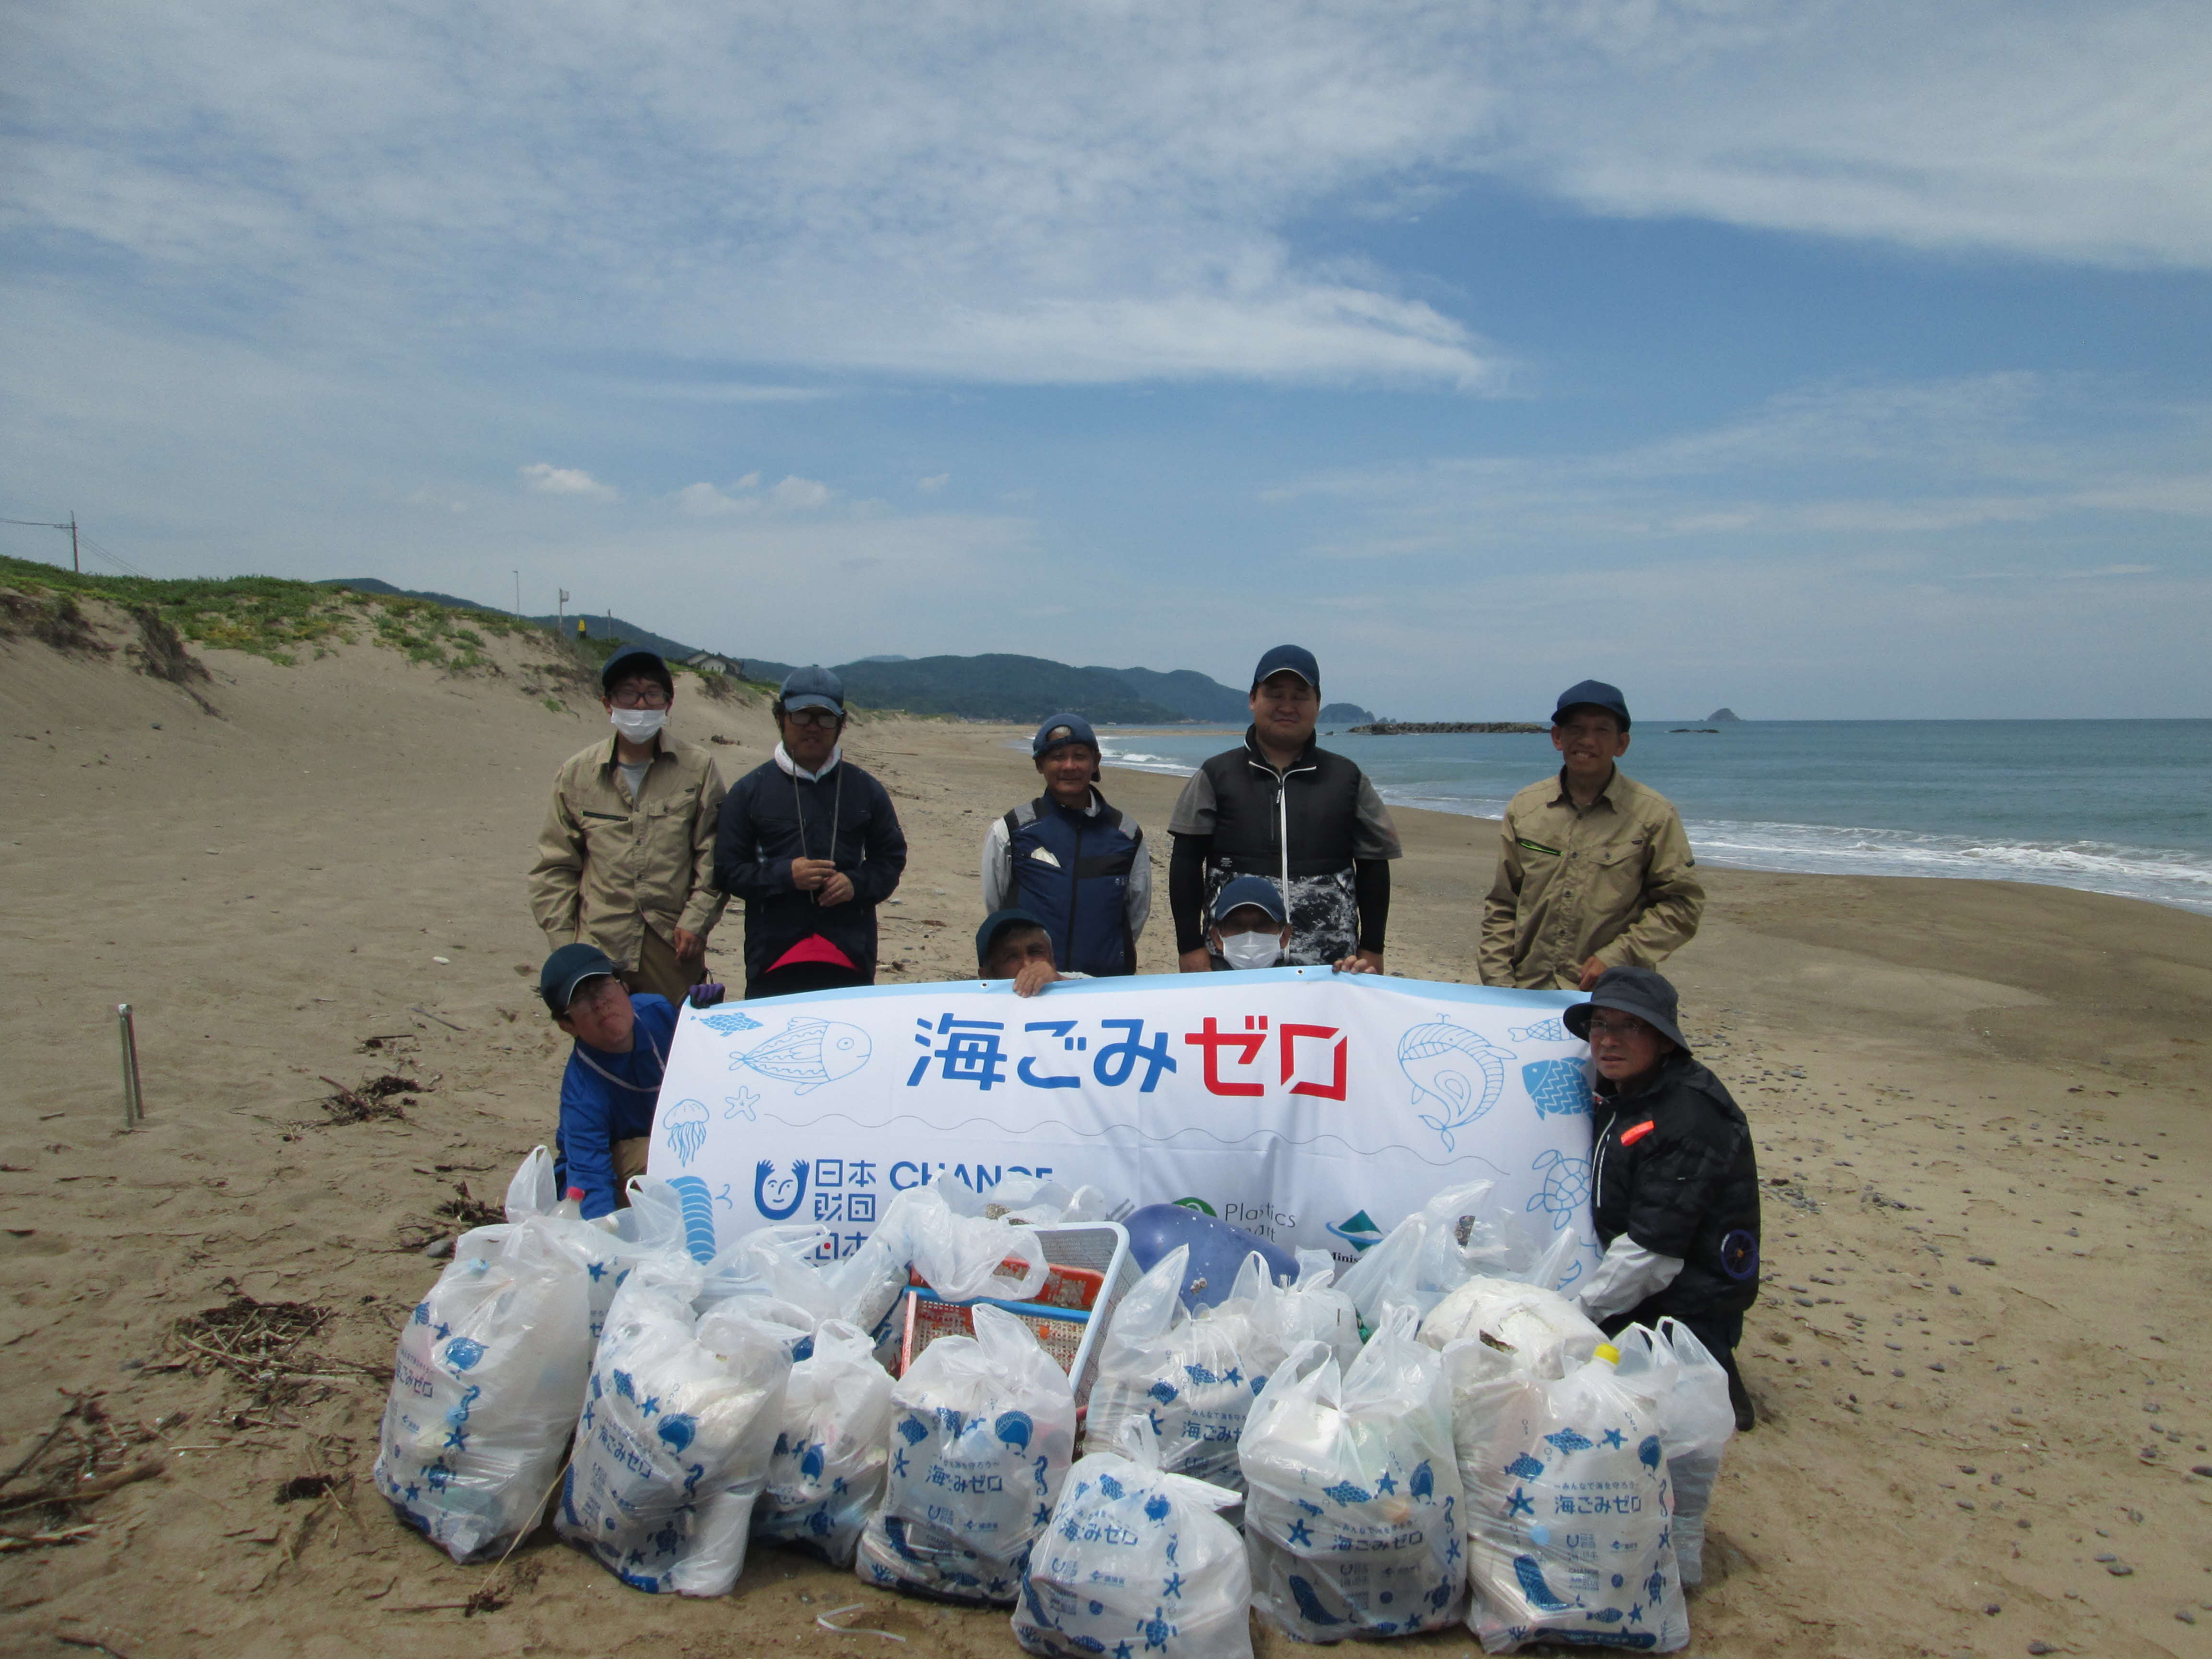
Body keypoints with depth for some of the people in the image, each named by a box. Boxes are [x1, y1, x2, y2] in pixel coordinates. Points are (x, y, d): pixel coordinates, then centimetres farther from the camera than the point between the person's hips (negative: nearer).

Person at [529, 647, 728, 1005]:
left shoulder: (698, 769, 4)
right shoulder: (577, 774, 7)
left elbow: (713, 856, 5)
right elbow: (554, 869, 11)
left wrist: (695, 921, -4)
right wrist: (563, 944, 4)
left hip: (673, 947, 0)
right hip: (597, 950, 1)